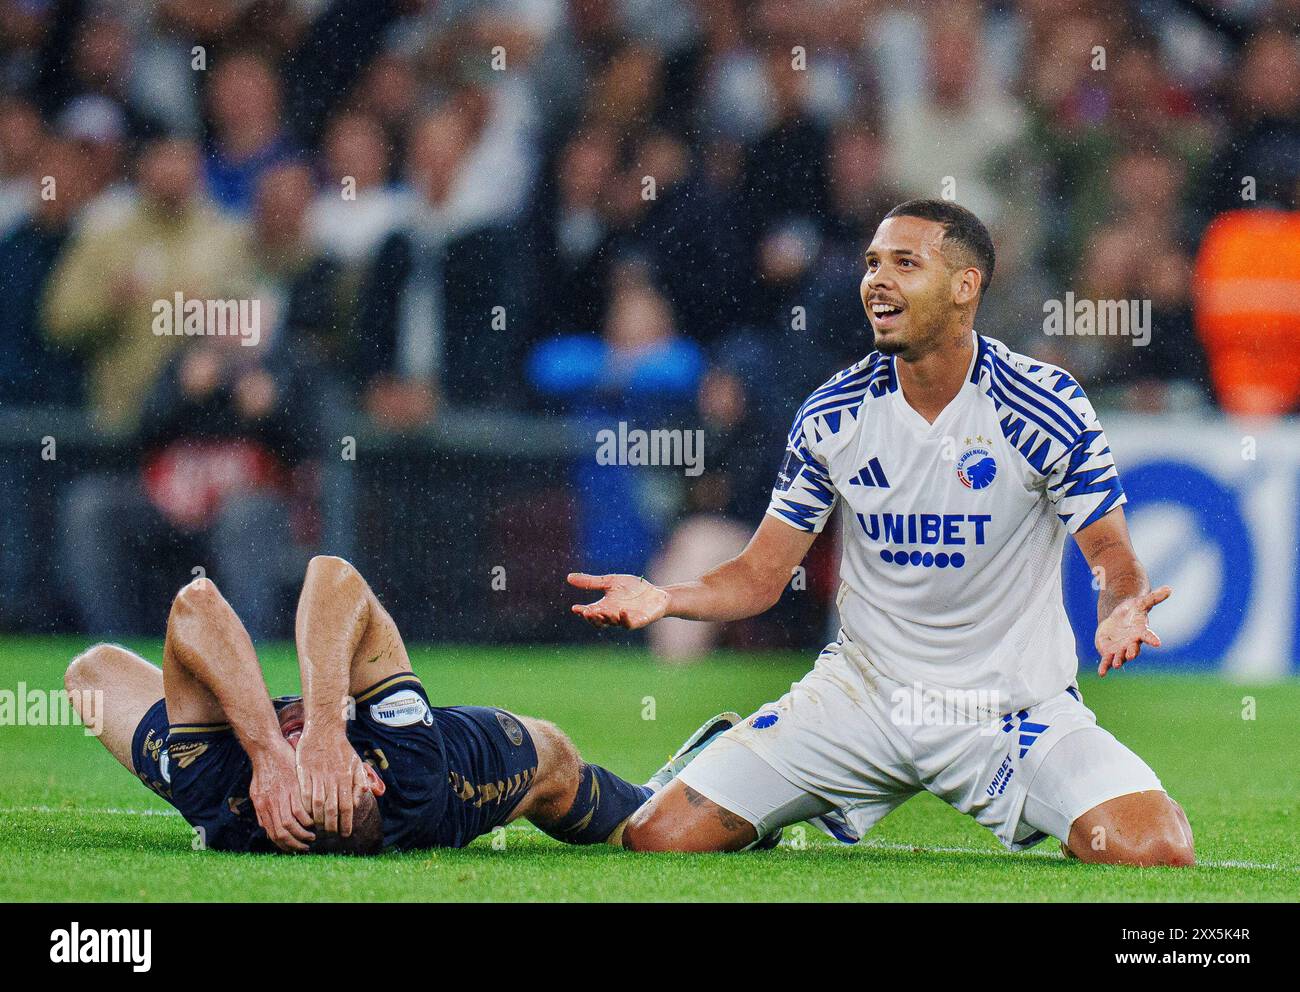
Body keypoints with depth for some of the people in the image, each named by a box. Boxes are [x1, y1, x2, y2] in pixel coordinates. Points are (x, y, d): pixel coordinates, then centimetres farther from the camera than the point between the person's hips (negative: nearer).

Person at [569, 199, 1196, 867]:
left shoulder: (1043, 406, -11)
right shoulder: (833, 415, -2)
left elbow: (1112, 556, -7)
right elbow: (760, 574, 4)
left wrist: (1119, 612, -31)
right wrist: (665, 599, -16)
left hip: (1011, 705, -1)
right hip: (860, 696, 1)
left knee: (1154, 854, -24)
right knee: (657, 840, -13)